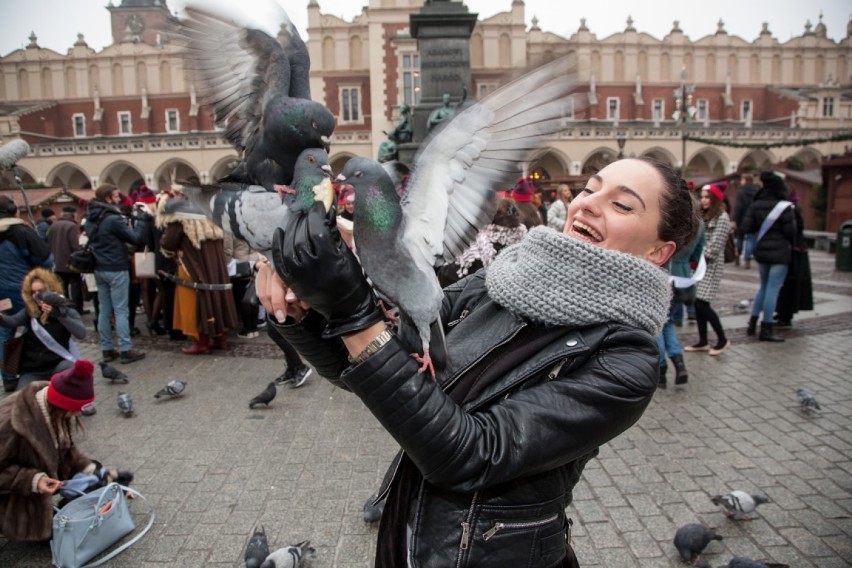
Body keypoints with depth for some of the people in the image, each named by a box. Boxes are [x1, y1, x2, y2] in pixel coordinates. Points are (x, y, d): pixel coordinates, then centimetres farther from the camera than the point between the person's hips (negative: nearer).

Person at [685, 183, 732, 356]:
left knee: (702, 303, -10)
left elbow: (714, 246, -14)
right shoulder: (704, 215, 15)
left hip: (712, 265, -7)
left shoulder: (722, 217, -8)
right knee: (697, 303, 6)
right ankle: (703, 342, 15)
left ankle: (722, 339, 7)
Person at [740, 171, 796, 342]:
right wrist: (792, 244, 8)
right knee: (773, 289, -1)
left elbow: (746, 227, -2)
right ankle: (766, 329, 2)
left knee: (764, 287, 19)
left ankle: (752, 322, 20)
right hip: (780, 253, -6)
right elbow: (790, 231, -12)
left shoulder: (756, 205, 1)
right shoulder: (785, 207, -13)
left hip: (761, 251, 6)